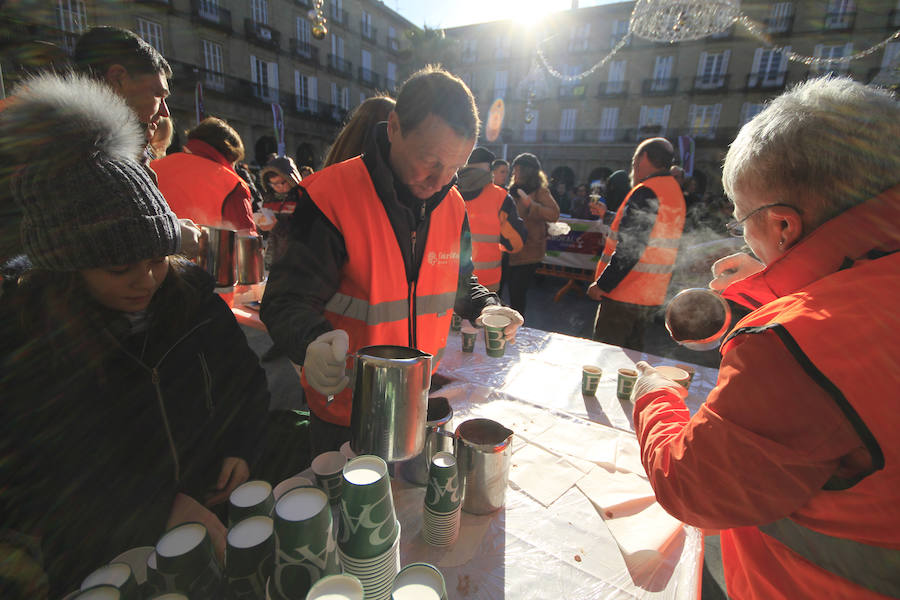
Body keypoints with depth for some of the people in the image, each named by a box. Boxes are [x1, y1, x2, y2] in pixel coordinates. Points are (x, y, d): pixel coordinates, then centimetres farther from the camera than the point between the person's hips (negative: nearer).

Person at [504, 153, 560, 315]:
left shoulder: (540, 191, -6)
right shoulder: (513, 190, 15)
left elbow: (554, 214, -21)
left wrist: (531, 205, -29)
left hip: (527, 252, -6)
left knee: (517, 294, -3)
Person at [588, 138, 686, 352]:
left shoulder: (646, 193, -16)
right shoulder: (675, 191, 15)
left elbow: (629, 249, -23)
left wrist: (602, 284, -17)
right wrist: (607, 216, 28)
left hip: (624, 295, -9)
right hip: (652, 297, 9)